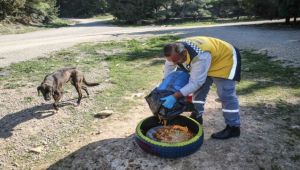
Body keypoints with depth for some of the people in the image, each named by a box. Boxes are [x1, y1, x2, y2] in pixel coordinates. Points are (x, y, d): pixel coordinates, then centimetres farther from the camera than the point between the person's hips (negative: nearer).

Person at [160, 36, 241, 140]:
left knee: (226, 95, -11)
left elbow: (195, 83, -38)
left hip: (225, 59, -8)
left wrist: (174, 97, -42)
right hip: (209, 59, 8)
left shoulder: (199, 57, -44)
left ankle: (233, 128, 0)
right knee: (199, 89, 9)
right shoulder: (175, 52, -20)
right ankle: (197, 117, 24)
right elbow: (168, 70, -3)